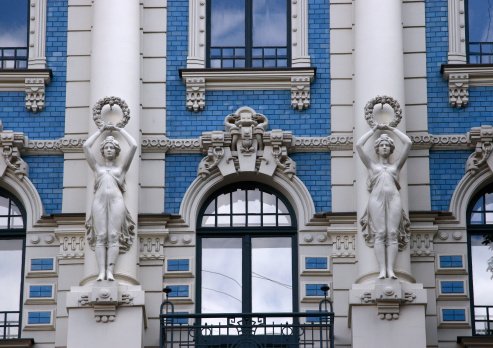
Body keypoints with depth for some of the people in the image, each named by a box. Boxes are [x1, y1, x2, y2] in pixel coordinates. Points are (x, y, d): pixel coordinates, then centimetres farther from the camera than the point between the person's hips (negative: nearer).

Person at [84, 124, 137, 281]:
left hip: (116, 200, -1)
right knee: (100, 236, -13)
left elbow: (134, 146, 18)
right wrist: (100, 131, 31)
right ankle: (101, 272, -21)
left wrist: (120, 130, 26)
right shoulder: (97, 167, 28)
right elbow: (86, 146, 25)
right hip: (99, 200, 1)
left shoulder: (121, 167, 24)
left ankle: (110, 271, -21)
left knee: (114, 236, -14)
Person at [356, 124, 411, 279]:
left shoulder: (396, 165, 24)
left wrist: (392, 129, 25)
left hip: (393, 198, 1)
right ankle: (382, 269, -18)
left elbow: (408, 143, 20)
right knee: (379, 234, -12)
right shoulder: (372, 165, 24)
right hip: (377, 198, -1)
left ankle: (390, 269, -17)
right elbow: (359, 145, 17)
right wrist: (374, 129, 23)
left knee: (393, 234, -11)